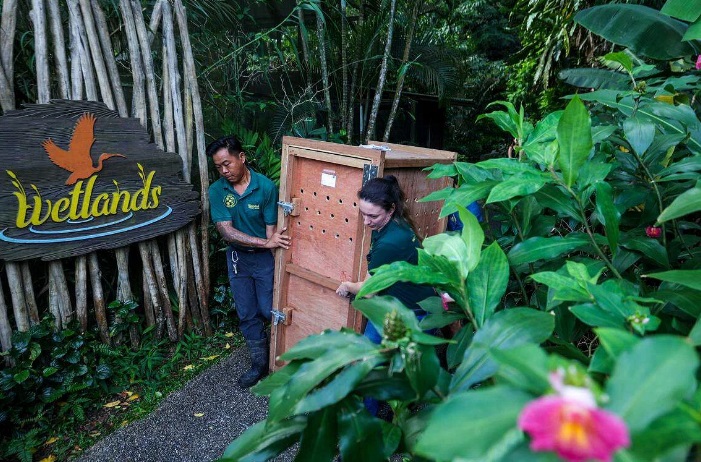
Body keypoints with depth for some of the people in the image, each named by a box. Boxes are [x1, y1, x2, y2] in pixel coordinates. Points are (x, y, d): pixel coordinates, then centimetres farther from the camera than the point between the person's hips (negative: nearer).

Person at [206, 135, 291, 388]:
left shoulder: (266, 187, -17)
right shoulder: (217, 190, -9)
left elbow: (271, 230, -15)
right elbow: (226, 231, -18)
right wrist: (265, 242, -29)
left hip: (265, 258, -3)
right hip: (237, 258, 4)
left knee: (270, 311, 4)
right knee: (247, 315, 12)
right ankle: (260, 363, 30)